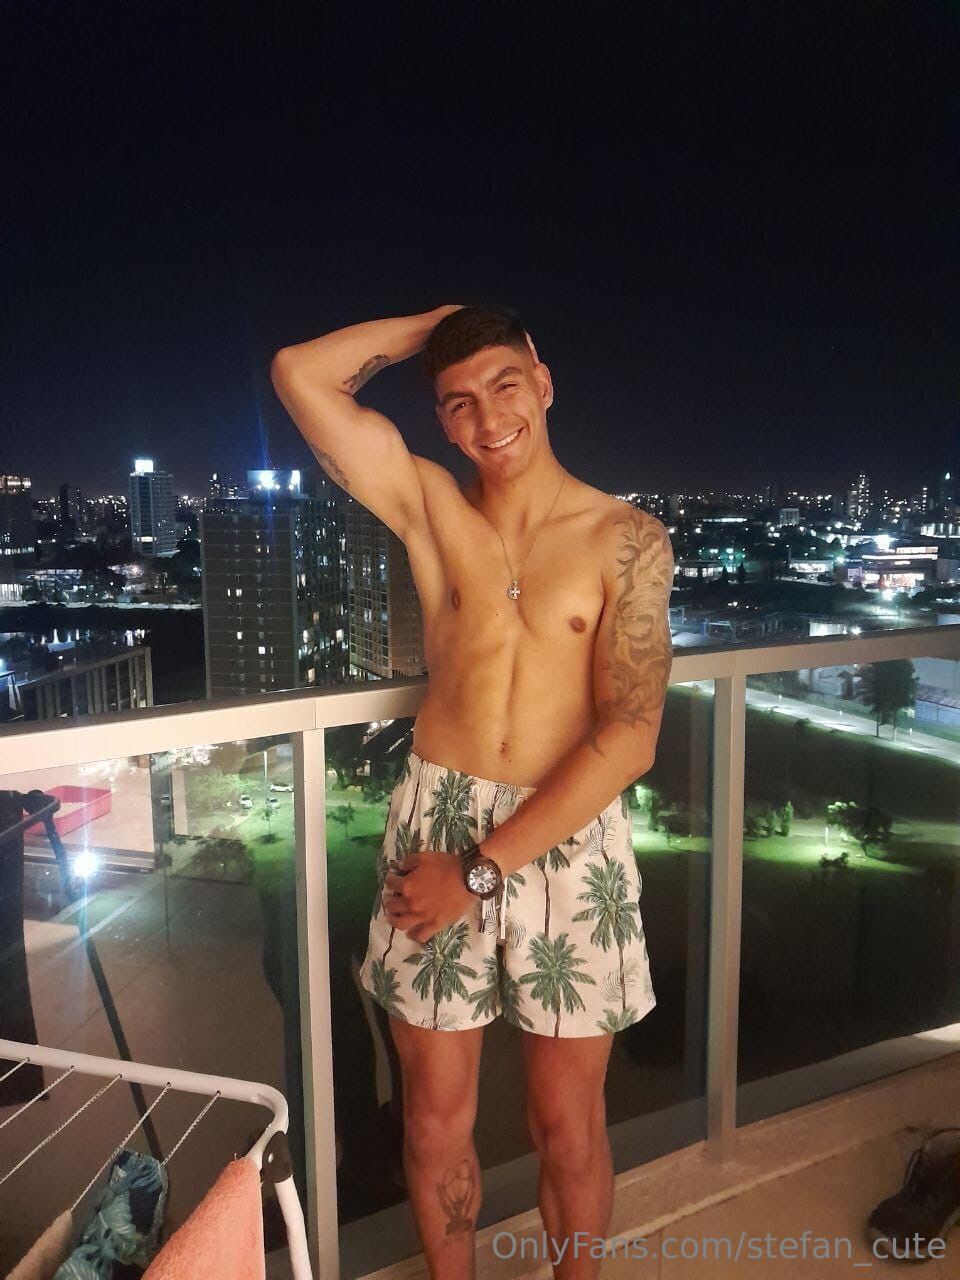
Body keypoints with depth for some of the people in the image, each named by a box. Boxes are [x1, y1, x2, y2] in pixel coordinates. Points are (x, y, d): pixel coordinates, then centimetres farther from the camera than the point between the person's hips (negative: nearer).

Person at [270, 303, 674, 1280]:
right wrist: (443, 319, 3)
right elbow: (299, 373, -3)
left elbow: (629, 738, -12)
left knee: (568, 1127, 14)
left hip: (569, 837, -1)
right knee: (436, 1120, 14)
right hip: (435, 824, 2)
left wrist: (484, 870, -13)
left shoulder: (625, 539, -4)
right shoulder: (427, 504, 3)